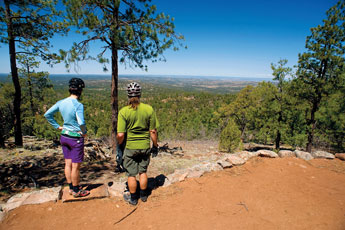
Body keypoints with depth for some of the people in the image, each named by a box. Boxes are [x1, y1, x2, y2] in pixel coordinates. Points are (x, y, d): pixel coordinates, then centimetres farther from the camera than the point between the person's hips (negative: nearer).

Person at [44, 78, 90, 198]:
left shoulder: (61, 102, 0)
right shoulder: (78, 105, -22)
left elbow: (47, 114, 8)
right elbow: (81, 123, -31)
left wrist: (57, 126, 11)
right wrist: (84, 132, -13)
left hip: (64, 136, 7)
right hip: (76, 138, -7)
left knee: (68, 164, 17)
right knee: (76, 166, 7)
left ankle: (71, 187, 32)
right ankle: (76, 191, 22)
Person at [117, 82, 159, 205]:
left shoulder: (123, 111, -15)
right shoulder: (149, 109, -10)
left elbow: (120, 135, -16)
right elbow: (153, 131, -6)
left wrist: (119, 146, 3)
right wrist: (155, 146, 7)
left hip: (130, 147, -2)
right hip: (145, 146, 2)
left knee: (131, 174, 14)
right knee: (143, 172, 20)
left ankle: (133, 198, 30)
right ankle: (144, 195, 36)